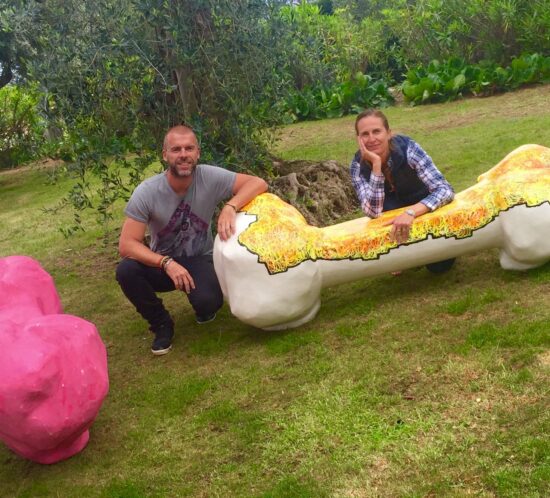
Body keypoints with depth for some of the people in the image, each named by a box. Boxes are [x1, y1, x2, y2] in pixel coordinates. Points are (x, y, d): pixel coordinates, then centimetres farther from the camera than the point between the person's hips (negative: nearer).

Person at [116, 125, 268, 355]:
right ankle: (161, 323, -2)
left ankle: (205, 309, 11)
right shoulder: (146, 192, -21)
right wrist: (167, 263, -36)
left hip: (200, 260, -1)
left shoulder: (209, 177, -19)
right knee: (125, 271, -30)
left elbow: (258, 183, -22)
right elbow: (127, 244, -22)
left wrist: (229, 207, -40)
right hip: (161, 262, 1)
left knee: (207, 302, -32)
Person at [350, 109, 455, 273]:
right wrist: (376, 164, -44)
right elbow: (373, 212, -36)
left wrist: (411, 212, -53)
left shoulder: (407, 148, -31)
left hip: (425, 209, -1)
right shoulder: (358, 165, -24)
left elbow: (445, 190, -37)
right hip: (394, 214, 1)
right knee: (387, 205, -32)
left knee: (439, 265, -16)